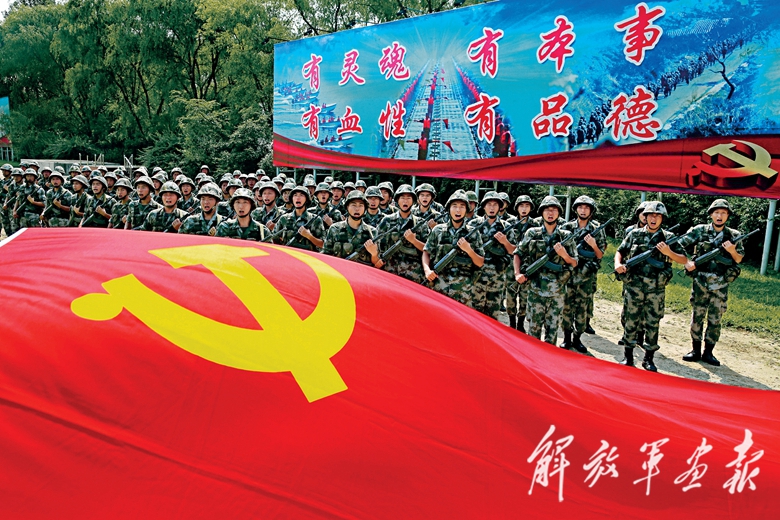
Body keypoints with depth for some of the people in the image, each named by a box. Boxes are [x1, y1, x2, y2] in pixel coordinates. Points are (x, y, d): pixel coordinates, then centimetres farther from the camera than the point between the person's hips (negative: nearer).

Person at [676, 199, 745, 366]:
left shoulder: (734, 236, 4)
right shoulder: (699, 231, -1)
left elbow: (739, 260, 8)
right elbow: (678, 247, -4)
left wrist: (732, 251, -12)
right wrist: (687, 262, -16)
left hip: (720, 286, 1)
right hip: (700, 283, -1)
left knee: (715, 320, 6)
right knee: (697, 316, 6)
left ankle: (708, 352, 16)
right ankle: (696, 350, 16)